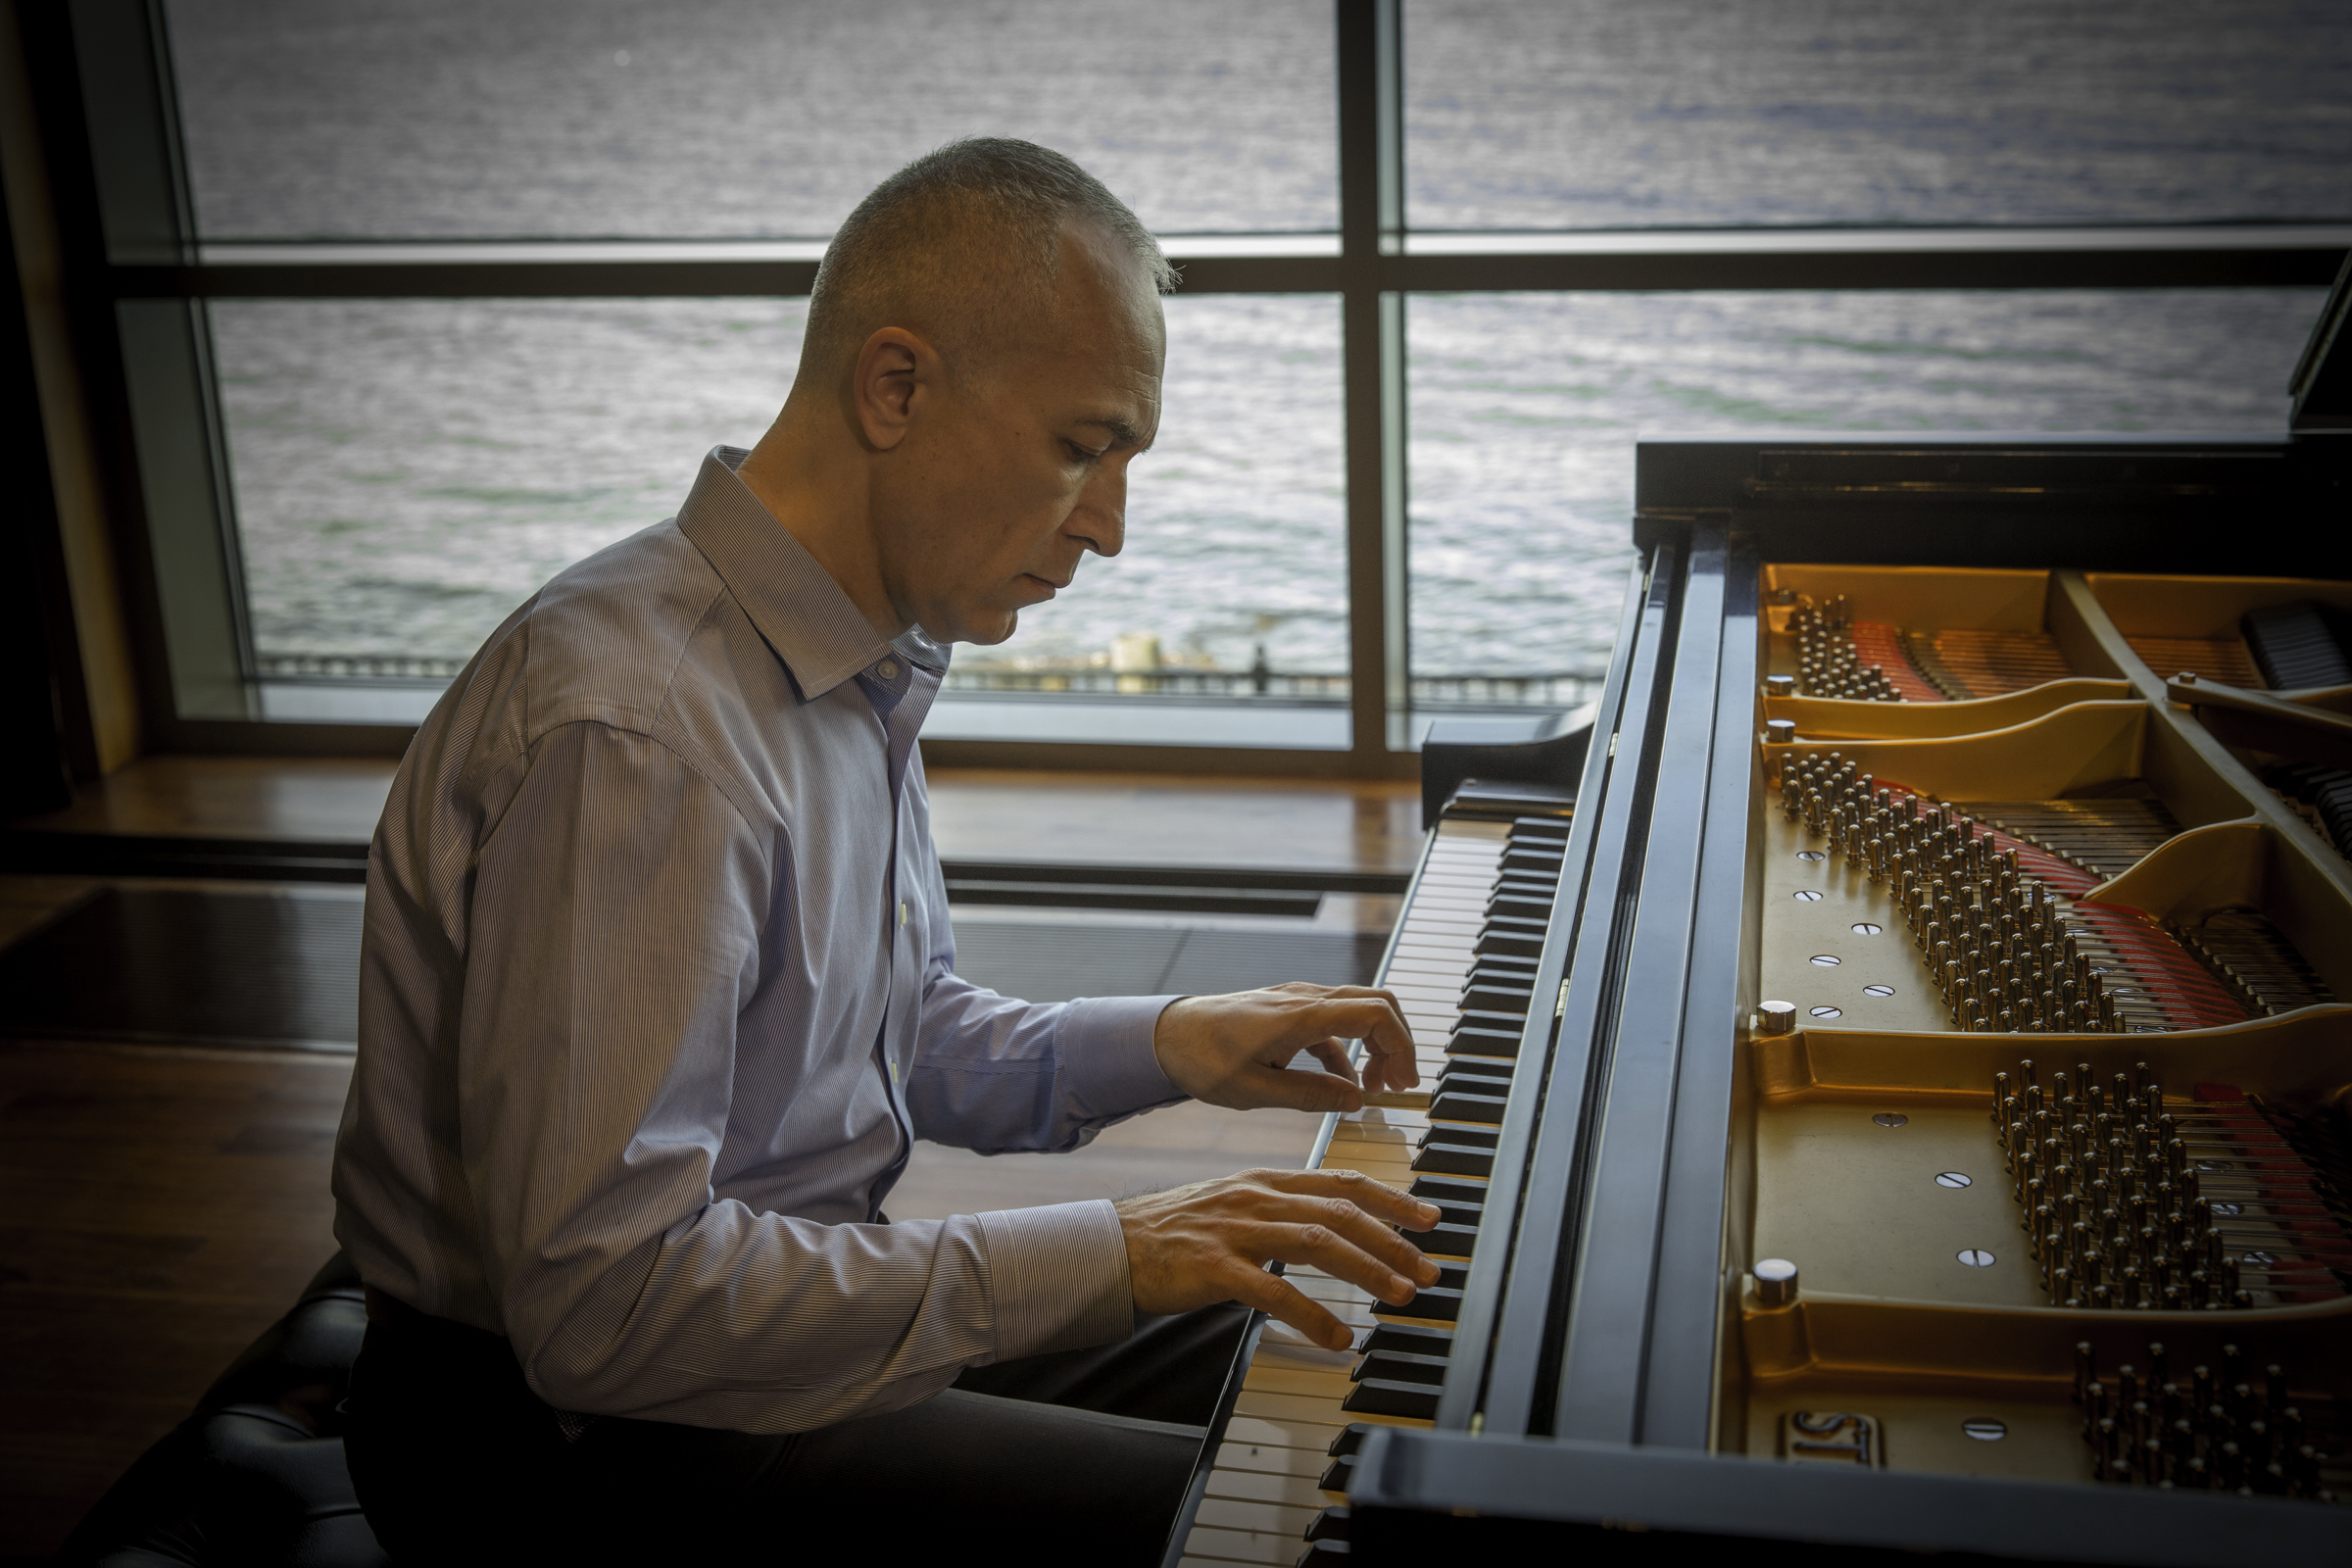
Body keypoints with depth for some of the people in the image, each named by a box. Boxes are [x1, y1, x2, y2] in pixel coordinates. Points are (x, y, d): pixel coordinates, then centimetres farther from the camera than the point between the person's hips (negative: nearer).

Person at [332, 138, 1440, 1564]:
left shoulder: (864, 663, 4)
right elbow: (601, 1302, -32)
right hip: (568, 1434, -9)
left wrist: (1165, 1046, -1)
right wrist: (1102, 1259, -28)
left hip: (794, 1296, 9)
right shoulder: (637, 734, -29)